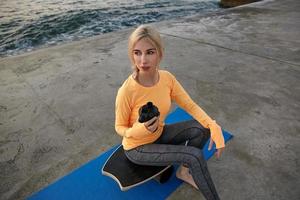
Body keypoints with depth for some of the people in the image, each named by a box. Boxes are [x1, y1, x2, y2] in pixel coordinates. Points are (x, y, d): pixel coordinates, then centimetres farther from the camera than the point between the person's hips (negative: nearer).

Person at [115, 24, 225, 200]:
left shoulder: (167, 78, -16)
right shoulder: (127, 91, -31)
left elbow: (191, 106, -10)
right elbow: (120, 128, -16)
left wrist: (214, 127, -25)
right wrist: (140, 130, -37)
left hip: (159, 134, 5)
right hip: (137, 148, -5)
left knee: (202, 128, -11)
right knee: (195, 155, -18)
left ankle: (184, 171, 14)